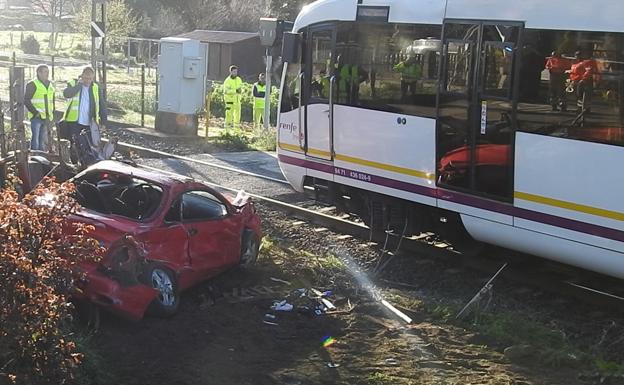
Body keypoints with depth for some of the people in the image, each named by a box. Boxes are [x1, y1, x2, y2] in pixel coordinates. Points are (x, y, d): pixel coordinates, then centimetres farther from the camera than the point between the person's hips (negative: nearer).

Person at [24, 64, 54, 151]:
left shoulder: (50, 85, 16)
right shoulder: (32, 84, -6)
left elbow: (52, 101, 25)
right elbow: (26, 101, -9)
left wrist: (52, 113, 14)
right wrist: (35, 112, -16)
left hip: (46, 117, 7)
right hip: (36, 117, -7)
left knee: (43, 140, 11)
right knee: (35, 139, -10)